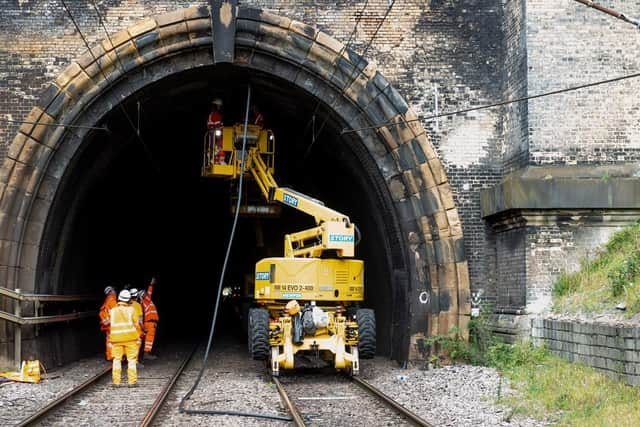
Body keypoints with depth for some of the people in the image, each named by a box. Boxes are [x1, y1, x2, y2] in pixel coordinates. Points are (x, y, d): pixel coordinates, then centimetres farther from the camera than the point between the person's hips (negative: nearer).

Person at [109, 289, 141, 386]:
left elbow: (111, 323, 4)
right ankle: (132, 381, 4)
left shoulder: (112, 311, 1)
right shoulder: (131, 310, -5)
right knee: (131, 360, 6)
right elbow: (136, 324, -3)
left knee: (117, 360, 10)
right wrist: (138, 335, 9)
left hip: (116, 338, 2)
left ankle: (116, 381, 8)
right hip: (130, 338, -2)